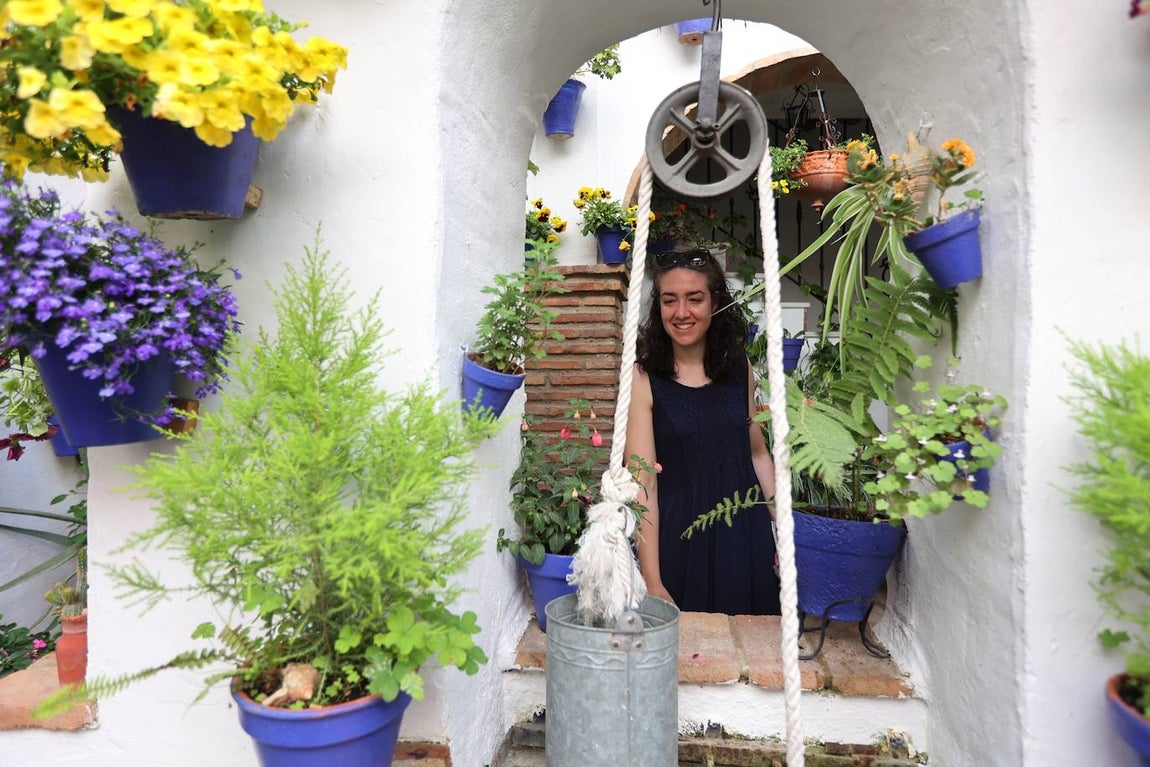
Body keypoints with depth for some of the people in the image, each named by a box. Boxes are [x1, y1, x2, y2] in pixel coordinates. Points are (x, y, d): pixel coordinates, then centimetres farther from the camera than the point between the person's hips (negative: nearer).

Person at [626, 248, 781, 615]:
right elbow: (643, 483, -13)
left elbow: (757, 453, 12)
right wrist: (652, 581, -15)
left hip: (746, 532, 4)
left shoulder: (740, 368, 3)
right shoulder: (643, 378, -10)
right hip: (679, 540, -3)